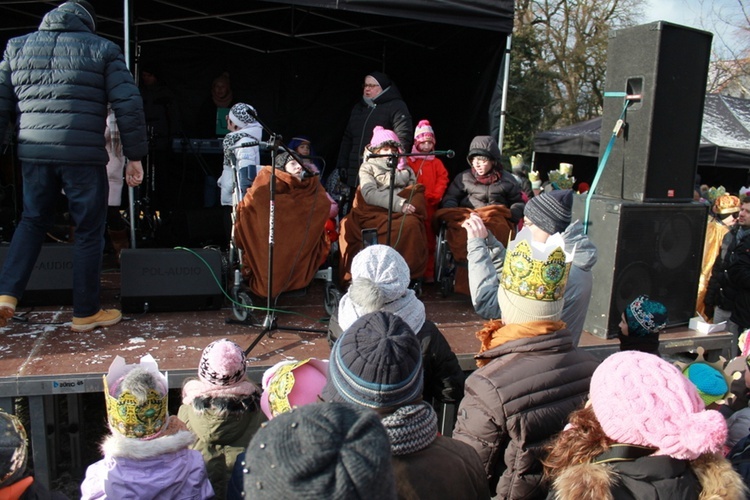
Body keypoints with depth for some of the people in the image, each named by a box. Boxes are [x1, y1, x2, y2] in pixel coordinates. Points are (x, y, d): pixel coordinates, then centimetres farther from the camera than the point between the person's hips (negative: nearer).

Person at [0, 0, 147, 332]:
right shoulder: (102, 50, 5)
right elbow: (128, 105, -2)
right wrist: (135, 157, 1)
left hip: (33, 152, 4)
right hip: (83, 155, -4)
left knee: (33, 221, 23)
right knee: (89, 231, 7)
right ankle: (86, 312, 16)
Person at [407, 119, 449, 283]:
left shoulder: (436, 162, 12)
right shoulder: (409, 161, 5)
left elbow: (442, 180, 3)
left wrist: (433, 196, -10)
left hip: (430, 206, 2)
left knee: (429, 239, 4)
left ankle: (428, 273, 8)